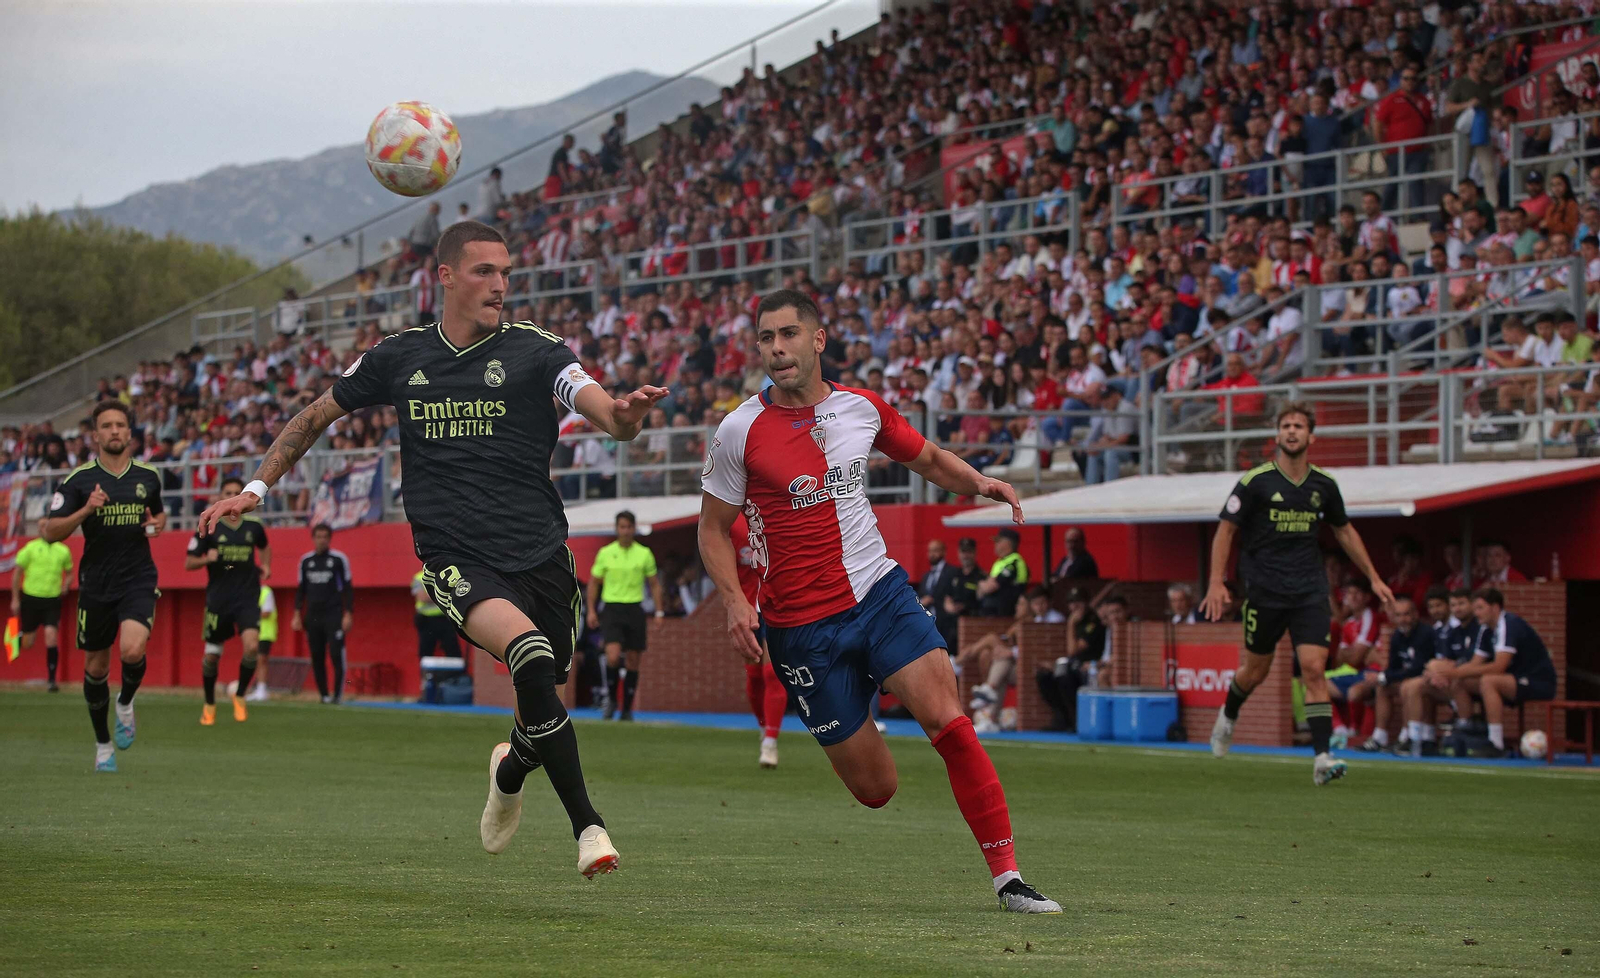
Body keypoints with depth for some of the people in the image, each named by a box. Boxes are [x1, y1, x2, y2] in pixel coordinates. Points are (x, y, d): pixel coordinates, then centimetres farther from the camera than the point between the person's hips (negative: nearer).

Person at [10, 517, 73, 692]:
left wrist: (65, 586, 0)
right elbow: (17, 573, 2)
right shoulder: (31, 548, -3)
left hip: (52, 601, 1)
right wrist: (15, 599, -1)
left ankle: (52, 680, -9)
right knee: (28, 644, 4)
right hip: (31, 599, -1)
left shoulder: (63, 551, 5)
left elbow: (69, 573, 20)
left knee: (51, 636, -15)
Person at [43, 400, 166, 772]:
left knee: (133, 650, -24)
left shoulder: (148, 476, 4)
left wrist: (157, 524, 1)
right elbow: (50, 533, -7)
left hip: (138, 579, 0)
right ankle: (103, 745, 28)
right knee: (96, 666, 8)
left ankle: (126, 702, 9)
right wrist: (86, 510, -22)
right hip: (96, 584, 0)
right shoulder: (78, 480, -4)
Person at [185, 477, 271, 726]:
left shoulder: (254, 526, 4)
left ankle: (240, 696, 2)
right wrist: (206, 559, -19)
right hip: (218, 599, -1)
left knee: (252, 645, -20)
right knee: (212, 654, 5)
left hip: (247, 597, 1)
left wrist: (266, 566, 9)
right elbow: (189, 563, 0)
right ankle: (209, 705, 28)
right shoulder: (209, 527, -3)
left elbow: (264, 546, 27)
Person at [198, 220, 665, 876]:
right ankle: (586, 824, -19)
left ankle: (511, 770, 47)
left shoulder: (533, 352, -1)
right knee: (532, 655, -28)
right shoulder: (399, 359, 6)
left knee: (545, 691, 7)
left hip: (542, 556, 1)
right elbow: (316, 416, 21)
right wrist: (256, 489, 14)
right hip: (458, 562, -1)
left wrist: (626, 414, -40)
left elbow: (607, 417, -16)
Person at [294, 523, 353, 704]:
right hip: (313, 616, 4)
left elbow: (348, 588, 1)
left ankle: (338, 694, -7)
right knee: (317, 658, 3)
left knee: (336, 655, -12)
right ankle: (324, 694, 9)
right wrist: (297, 615, 10)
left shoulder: (339, 559, 0)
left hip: (334, 614, -4)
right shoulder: (306, 561, 11)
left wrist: (347, 615, -6)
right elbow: (301, 590, 17)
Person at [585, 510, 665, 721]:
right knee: (613, 657, -19)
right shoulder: (605, 553, 3)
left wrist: (659, 611, 4)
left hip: (634, 610, 1)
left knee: (632, 662, 3)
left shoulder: (644, 554, 4)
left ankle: (627, 709, 12)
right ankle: (611, 698, 2)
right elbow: (594, 582, 10)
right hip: (612, 609, -1)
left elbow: (655, 584, 11)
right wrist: (591, 611, 3)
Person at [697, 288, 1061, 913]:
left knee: (947, 719, -20)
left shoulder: (861, 408, 3)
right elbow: (713, 528, 3)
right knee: (876, 790, -1)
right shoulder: (741, 432, -6)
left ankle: (1008, 878, -14)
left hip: (880, 592, 2)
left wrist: (978, 482, -1)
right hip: (801, 623, -2)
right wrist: (734, 602, -12)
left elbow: (928, 458, 20)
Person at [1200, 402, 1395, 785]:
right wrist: (1217, 582, -10)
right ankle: (1228, 716, 43)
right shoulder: (1255, 481, -6)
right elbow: (1226, 529, -1)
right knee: (1255, 671, 9)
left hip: (1310, 591, 2)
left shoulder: (1324, 485, 5)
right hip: (1264, 591, -2)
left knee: (1314, 668, -12)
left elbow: (1345, 531, 20)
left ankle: (1322, 757, -16)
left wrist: (1374, 578, 20)